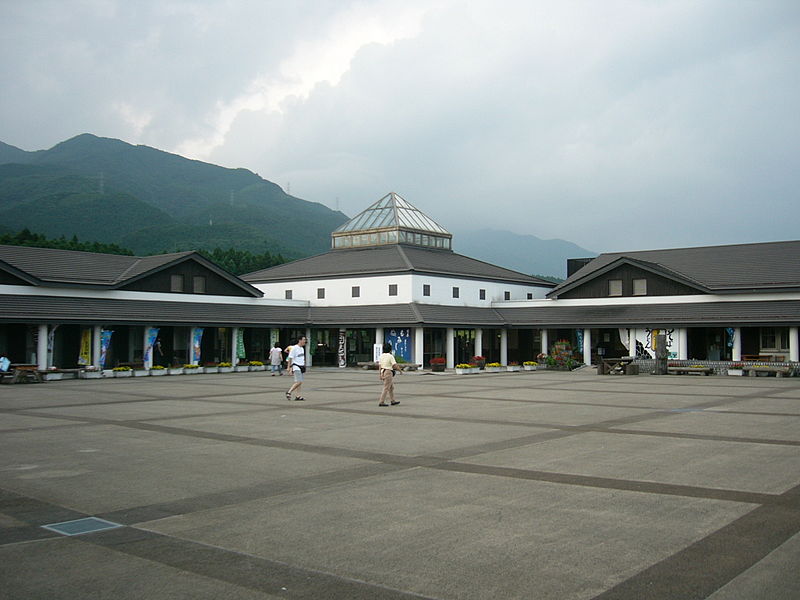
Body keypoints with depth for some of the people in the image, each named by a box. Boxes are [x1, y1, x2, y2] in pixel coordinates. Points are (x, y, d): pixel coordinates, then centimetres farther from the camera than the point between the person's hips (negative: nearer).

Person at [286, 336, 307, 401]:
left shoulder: (302, 348, 14)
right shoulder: (294, 348, -12)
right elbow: (290, 358, -12)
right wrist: (289, 368, -14)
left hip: (301, 367, 9)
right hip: (296, 367, -9)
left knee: (300, 382, 5)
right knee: (299, 382, -15)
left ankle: (297, 396, 6)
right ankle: (289, 392, -5)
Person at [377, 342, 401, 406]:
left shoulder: (381, 356, 6)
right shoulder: (390, 356, -15)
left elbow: (379, 365, 5)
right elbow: (395, 365, -17)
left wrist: (380, 374, 6)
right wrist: (400, 370, -1)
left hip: (383, 372, 8)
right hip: (388, 373, -8)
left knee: (391, 387, 17)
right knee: (386, 388, -3)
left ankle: (393, 401, 22)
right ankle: (381, 402, -4)